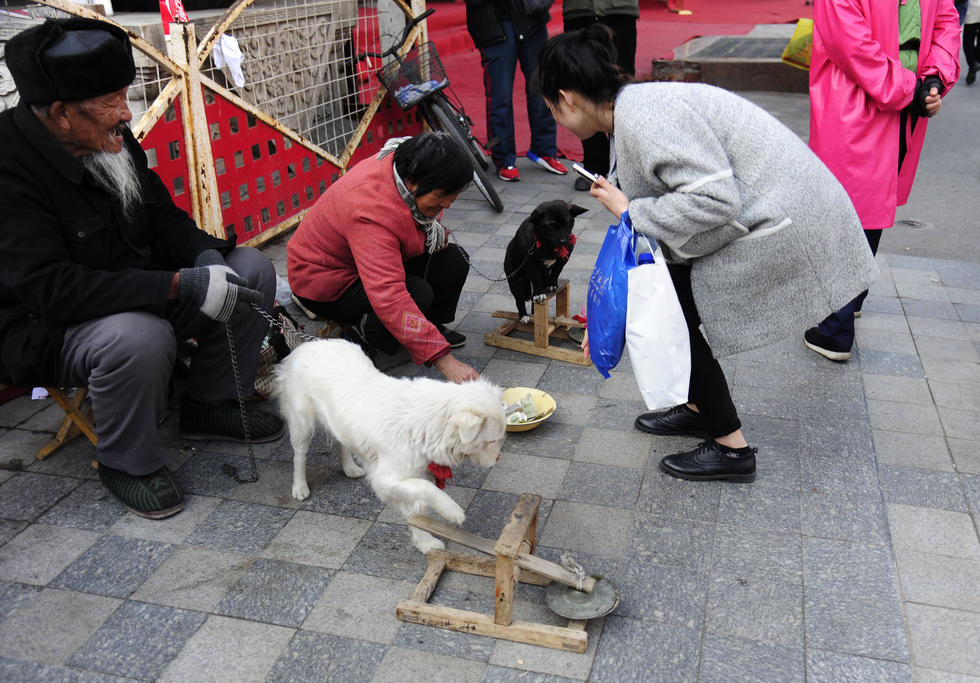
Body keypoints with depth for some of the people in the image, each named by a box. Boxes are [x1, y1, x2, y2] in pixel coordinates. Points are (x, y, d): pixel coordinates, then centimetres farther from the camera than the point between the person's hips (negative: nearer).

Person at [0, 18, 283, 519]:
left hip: (137, 294, 8)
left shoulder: (113, 141, -3)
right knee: (139, 336, -40)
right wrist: (181, 287, -38)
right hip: (45, 328, -7)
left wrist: (203, 256, -15)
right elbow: (50, 288, -33)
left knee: (252, 271, -3)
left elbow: (164, 217, 9)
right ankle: (127, 463, -10)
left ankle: (211, 403, 11)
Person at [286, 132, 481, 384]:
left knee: (454, 260, -7)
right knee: (418, 294, -31)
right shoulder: (373, 212, -40)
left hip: (379, 260, 8)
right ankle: (361, 336, -7)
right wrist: (444, 360, -48)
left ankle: (433, 325, 14)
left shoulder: (409, 169, -14)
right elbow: (389, 299, -47)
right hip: (326, 282, -8)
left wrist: (434, 229, -11)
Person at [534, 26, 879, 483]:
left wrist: (629, 212, -16)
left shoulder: (643, 113, -20)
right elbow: (641, 236, 19)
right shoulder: (628, 117, 13)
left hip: (781, 226, -9)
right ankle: (699, 408, 29)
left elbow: (714, 198, -29)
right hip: (763, 213, 10)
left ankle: (731, 449, 11)